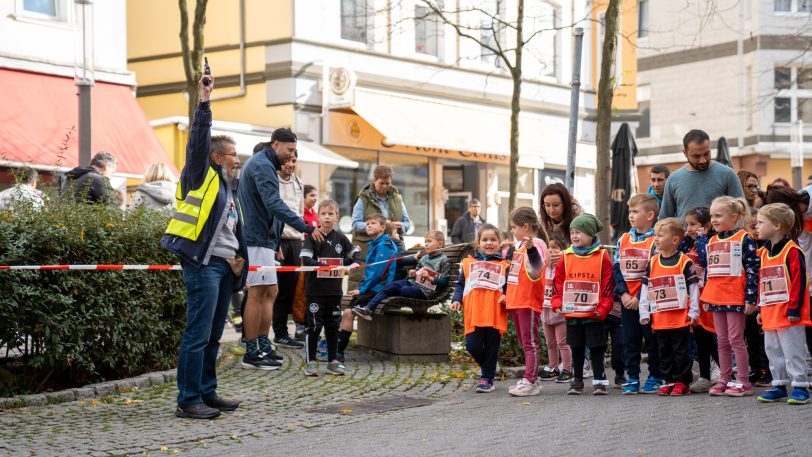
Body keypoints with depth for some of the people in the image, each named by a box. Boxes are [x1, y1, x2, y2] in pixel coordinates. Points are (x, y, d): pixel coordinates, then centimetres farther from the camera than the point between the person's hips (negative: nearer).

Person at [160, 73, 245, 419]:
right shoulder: (202, 176, 1)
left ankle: (207, 393, 21)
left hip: (224, 266, 9)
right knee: (198, 334, -10)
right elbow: (199, 140, -15)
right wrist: (204, 102, -19)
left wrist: (240, 267, 23)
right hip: (203, 264, -9)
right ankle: (188, 400, -7)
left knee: (213, 336, 13)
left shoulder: (226, 189, 24)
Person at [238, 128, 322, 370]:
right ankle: (252, 354, -5)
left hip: (262, 238, 11)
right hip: (258, 239, -11)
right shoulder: (263, 166, -14)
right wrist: (307, 228, -28)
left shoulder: (261, 163, 20)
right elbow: (274, 204, -26)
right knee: (258, 293, -8)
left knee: (270, 292, 12)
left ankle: (263, 347, 16)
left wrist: (275, 242, 23)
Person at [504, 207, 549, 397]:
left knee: (530, 343, -5)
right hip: (515, 302, 10)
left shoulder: (537, 244, -13)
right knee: (525, 343, 14)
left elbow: (537, 266, -34)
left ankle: (530, 382, -4)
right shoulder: (519, 245, 15)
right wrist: (507, 294, 27)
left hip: (529, 302, -10)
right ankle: (531, 379, 21)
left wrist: (531, 248, -52)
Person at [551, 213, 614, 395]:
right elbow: (558, 283, 7)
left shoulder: (602, 257, -5)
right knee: (576, 348, 12)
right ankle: (577, 380, 21)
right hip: (571, 313, 3)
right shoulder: (566, 257, 4)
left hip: (594, 314, -3)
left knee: (596, 347, 2)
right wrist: (558, 305, -1)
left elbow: (608, 285, -5)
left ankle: (599, 380, 10)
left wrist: (603, 308, -9)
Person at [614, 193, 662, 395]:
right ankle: (632, 378, 15)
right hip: (627, 300, 5)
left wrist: (639, 298, -16)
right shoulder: (623, 239, 9)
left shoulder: (656, 241, -8)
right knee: (630, 340, 8)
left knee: (652, 339, 3)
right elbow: (617, 269, 6)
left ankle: (655, 377, 12)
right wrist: (623, 293, -6)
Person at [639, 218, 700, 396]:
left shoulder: (685, 262, -6)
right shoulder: (652, 262, 8)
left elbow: (694, 288, -4)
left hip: (680, 318, -5)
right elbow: (645, 288, 11)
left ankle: (682, 382, 9)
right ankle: (668, 380, 20)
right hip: (659, 319, 5)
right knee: (664, 351, 12)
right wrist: (644, 313, 6)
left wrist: (693, 313, -7)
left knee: (680, 351, 2)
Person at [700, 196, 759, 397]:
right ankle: (724, 380, 18)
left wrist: (750, 298, -15)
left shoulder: (744, 239, -8)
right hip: (716, 300, 7)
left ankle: (743, 382, 3)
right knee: (722, 342, 11)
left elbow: (752, 269, -11)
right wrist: (706, 298, 16)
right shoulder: (712, 241, 13)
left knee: (736, 340, -4)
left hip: (736, 299, -7)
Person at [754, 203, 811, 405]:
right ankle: (779, 386, 22)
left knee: (793, 351, -3)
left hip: (788, 314, -8)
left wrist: (794, 309, -18)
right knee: (773, 351, 13)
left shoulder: (792, 250, -13)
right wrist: (761, 309, 16)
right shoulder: (765, 252, 12)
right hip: (770, 314, 8)